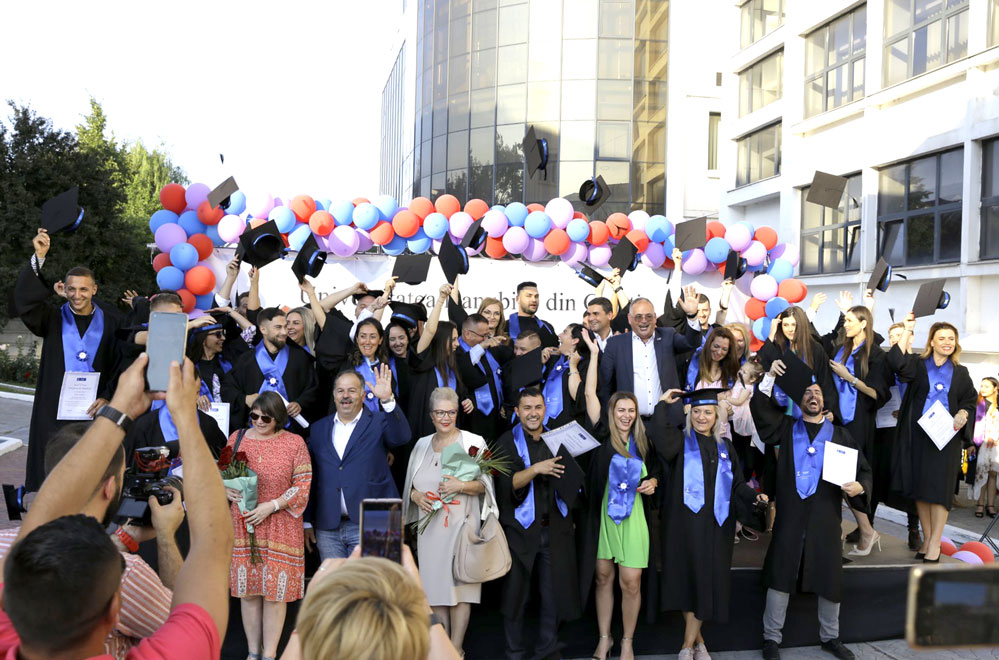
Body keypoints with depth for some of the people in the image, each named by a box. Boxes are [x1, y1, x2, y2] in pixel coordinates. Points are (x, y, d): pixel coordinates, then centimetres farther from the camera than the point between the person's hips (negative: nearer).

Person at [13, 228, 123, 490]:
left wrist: (108, 397, -9)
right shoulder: (53, 318, 5)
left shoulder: (111, 321, 4)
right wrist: (39, 258, -22)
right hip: (55, 409, 0)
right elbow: (23, 301, -13)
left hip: (95, 409, 0)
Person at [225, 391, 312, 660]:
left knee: (275, 591, 2)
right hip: (243, 525, 3)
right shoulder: (237, 438, 4)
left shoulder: (294, 443, -4)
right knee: (248, 590, 9)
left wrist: (271, 506, -15)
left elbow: (303, 486, -6)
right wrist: (228, 491, -9)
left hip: (279, 527, -2)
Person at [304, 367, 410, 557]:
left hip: (368, 526, -3)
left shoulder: (378, 423, 1)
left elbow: (402, 437, -21)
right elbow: (311, 479, 13)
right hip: (327, 527, 3)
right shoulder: (319, 429, 12)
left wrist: (387, 400, -34)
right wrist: (307, 522, 11)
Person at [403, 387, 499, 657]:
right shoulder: (422, 444, 11)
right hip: (429, 526, 4)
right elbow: (410, 484, 17)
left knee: (458, 584, -3)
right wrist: (416, 495, -4)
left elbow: (484, 484, -2)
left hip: (461, 524, -4)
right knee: (434, 585, 7)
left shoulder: (473, 442, -2)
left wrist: (462, 486, -19)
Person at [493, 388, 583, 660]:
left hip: (555, 529, 3)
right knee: (516, 592, 5)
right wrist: (535, 469, -29)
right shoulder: (507, 443, -3)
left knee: (555, 590, 5)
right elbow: (508, 484, -14)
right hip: (520, 528, -3)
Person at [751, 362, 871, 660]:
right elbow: (760, 409, -3)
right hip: (790, 514, -1)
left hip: (826, 516, 1)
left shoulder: (840, 435, 10)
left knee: (829, 579, 9)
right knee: (781, 576, 0)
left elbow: (864, 470, 9)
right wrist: (770, 377, -12)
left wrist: (859, 486, -12)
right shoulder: (787, 427, 9)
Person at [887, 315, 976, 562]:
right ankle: (927, 539, 16)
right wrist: (908, 330, -13)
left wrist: (962, 414, -8)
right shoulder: (918, 364, 5)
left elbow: (970, 401, 14)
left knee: (939, 488, -5)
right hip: (917, 435, 0)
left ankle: (935, 544, 0)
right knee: (919, 488, 4)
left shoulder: (961, 373, 11)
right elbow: (896, 362, -15)